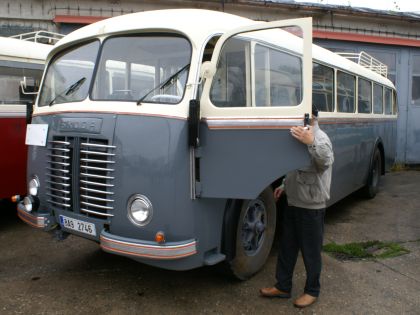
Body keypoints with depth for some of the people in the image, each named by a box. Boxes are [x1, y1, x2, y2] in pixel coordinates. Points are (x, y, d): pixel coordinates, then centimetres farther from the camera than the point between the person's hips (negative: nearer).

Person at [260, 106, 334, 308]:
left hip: (311, 207, -9)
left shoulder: (320, 138, -14)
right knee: (286, 248, 17)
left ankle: (312, 291, 25)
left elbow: (326, 161, -36)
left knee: (311, 251, 7)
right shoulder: (300, 136, 12)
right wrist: (284, 186, 16)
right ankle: (282, 286, 31)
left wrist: (312, 143, -50)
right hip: (293, 204, 9)